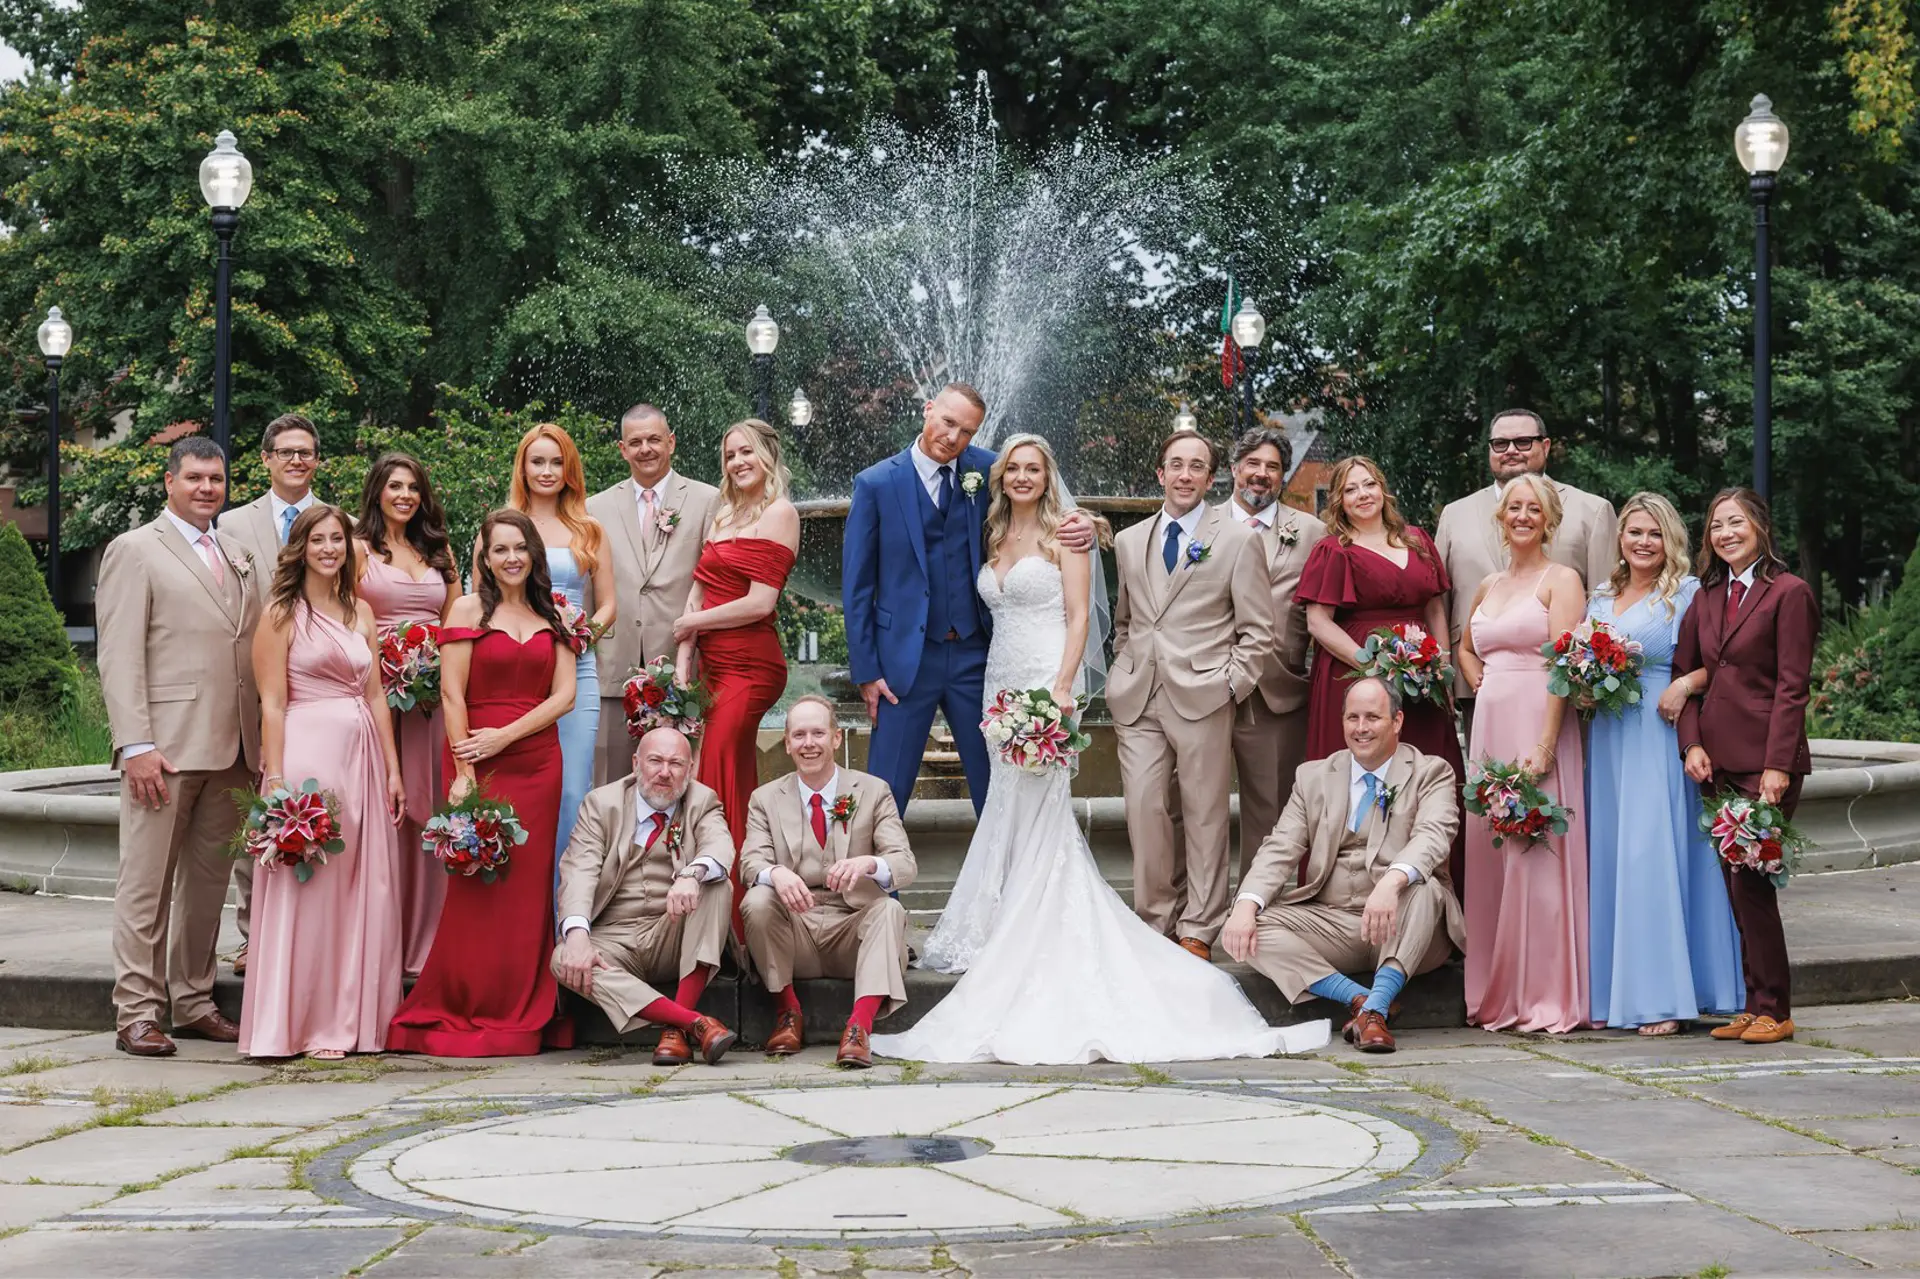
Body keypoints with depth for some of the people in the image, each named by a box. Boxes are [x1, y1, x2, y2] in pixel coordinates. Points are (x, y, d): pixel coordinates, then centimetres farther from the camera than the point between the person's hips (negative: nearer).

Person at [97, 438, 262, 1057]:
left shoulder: (238, 558, 18)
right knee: (147, 884, -2)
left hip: (231, 750, 6)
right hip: (165, 748, -6)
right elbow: (119, 658, -8)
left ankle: (194, 1002, 19)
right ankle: (136, 1013, 2)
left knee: (208, 883, 10)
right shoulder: (135, 551, -1)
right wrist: (135, 745, -16)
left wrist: (260, 742, 9)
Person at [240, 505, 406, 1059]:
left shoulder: (361, 612, 14)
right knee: (306, 889, -3)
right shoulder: (282, 613, -2)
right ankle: (307, 1025, 3)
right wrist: (275, 780, -14)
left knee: (365, 889, 6)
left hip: (362, 757, 6)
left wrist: (392, 769, 10)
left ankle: (353, 1019, 15)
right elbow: (272, 704, -7)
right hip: (306, 752, -6)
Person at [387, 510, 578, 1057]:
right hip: (478, 763, -3)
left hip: (537, 762, 3)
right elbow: (452, 695, -4)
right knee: (477, 884, -5)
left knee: (527, 887, 3)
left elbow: (564, 696, 5)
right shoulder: (469, 608, 2)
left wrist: (504, 736, -9)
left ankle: (521, 1018, 11)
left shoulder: (551, 618, 12)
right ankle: (464, 1016, 3)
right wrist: (463, 772, -13)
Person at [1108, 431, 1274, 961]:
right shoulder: (1129, 542, 16)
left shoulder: (1238, 540, 3)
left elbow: (1257, 631, 2)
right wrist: (1125, 670, 12)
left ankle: (1197, 932, 9)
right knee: (1143, 809, -2)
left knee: (1204, 816, 1)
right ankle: (1156, 922, 10)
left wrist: (1231, 685, -7)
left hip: (1202, 697, -3)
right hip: (1138, 699, 3)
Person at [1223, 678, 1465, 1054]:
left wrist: (1391, 882, -41)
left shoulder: (1431, 773, 3)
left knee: (1423, 887, -36)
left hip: (1404, 929, -3)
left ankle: (1375, 1008, -34)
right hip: (1330, 922, 3)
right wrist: (1246, 906, -18)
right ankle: (1359, 998, -25)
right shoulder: (1313, 777, 14)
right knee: (1246, 929, -21)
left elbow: (1433, 836, -18)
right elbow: (1279, 851, 3)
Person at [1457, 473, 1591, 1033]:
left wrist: (1545, 745, -20)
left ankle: (1547, 996, -3)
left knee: (1538, 854, -8)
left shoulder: (1561, 579, -3)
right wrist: (1479, 683, 13)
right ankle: (1498, 994, 13)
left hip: (1538, 726, -7)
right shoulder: (1488, 587, 17)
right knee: (1489, 854, 6)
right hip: (1490, 725, 7)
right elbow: (1466, 646, 35)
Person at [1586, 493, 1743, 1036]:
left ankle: (1661, 996, -5)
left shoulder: (1688, 592, 0)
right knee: (1607, 854, 4)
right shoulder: (1600, 598, 17)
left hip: (1661, 737, -6)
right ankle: (1608, 993, 9)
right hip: (1608, 739, 6)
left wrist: (1686, 683, -23)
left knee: (1654, 854, -9)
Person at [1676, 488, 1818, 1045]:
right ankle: (1753, 1005, 13)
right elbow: (1687, 674, 15)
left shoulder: (1789, 593, -4)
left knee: (1750, 880, -9)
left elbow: (1792, 686, -9)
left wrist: (1776, 765, -15)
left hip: (1765, 762, -6)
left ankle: (1772, 1011, 0)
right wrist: (1692, 744, 0)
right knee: (1734, 884, 7)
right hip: (1717, 763, 6)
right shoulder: (1706, 598, 15)